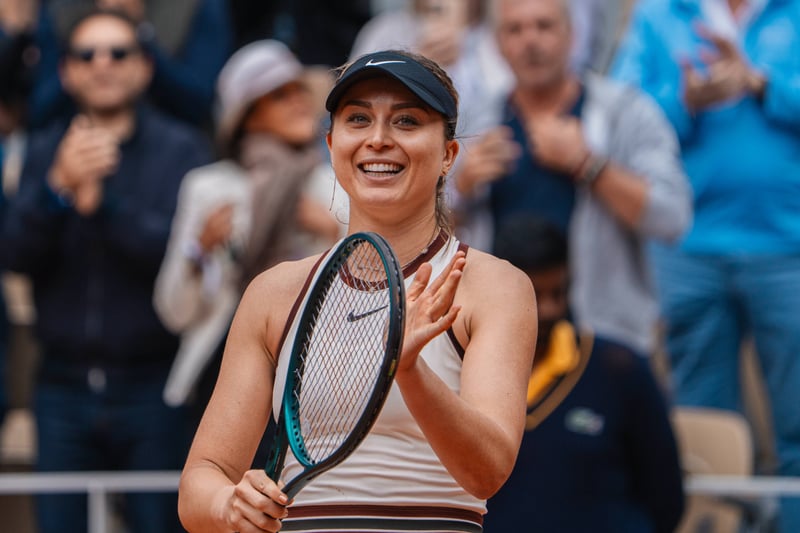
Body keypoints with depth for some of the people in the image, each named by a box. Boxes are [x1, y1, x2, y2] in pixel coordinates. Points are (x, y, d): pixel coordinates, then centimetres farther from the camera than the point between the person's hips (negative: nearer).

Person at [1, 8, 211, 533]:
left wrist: (103, 203, -22)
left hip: (153, 388, -3)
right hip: (65, 388, 3)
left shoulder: (181, 149, 2)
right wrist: (58, 187, -19)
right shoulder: (45, 151, 10)